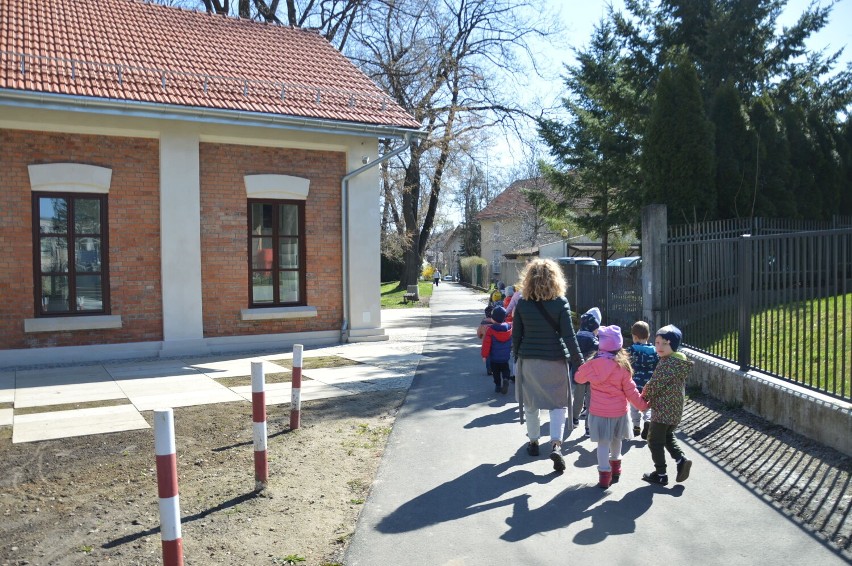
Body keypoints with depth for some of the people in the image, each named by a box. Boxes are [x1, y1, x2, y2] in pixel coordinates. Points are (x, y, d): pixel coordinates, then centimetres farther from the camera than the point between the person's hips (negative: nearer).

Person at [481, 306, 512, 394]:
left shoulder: (490, 330, -19)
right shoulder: (509, 327, -7)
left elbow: (486, 344, -15)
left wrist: (484, 355, -5)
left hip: (494, 357, -3)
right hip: (506, 356, 3)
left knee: (496, 372, 13)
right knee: (505, 369, 15)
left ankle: (498, 385, 14)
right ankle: (505, 379, -11)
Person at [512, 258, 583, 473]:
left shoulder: (522, 304, -3)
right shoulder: (561, 303, -8)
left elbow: (516, 335, 2)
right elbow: (568, 335, -8)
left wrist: (517, 356, 15)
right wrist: (578, 359, 1)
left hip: (528, 359, 2)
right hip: (555, 360, -2)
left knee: (530, 403, 16)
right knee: (558, 403, 9)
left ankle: (533, 442, 28)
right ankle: (556, 444, -6)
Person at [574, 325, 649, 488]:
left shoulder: (593, 363, -10)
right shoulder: (623, 366, -10)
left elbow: (578, 378, 7)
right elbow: (630, 391, -4)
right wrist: (643, 405, 10)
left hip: (599, 411, -2)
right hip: (619, 411, 2)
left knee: (603, 443, 4)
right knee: (616, 441, 21)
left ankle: (604, 475, 0)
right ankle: (616, 471, 39)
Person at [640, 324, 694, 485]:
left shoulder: (667, 363, -23)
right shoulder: (680, 361, 7)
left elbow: (654, 385, -20)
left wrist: (644, 398, -2)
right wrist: (651, 399, 13)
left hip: (662, 410, -9)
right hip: (676, 410, 9)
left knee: (655, 441, 5)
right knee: (668, 436, 27)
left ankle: (660, 475, 14)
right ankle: (681, 460, 12)